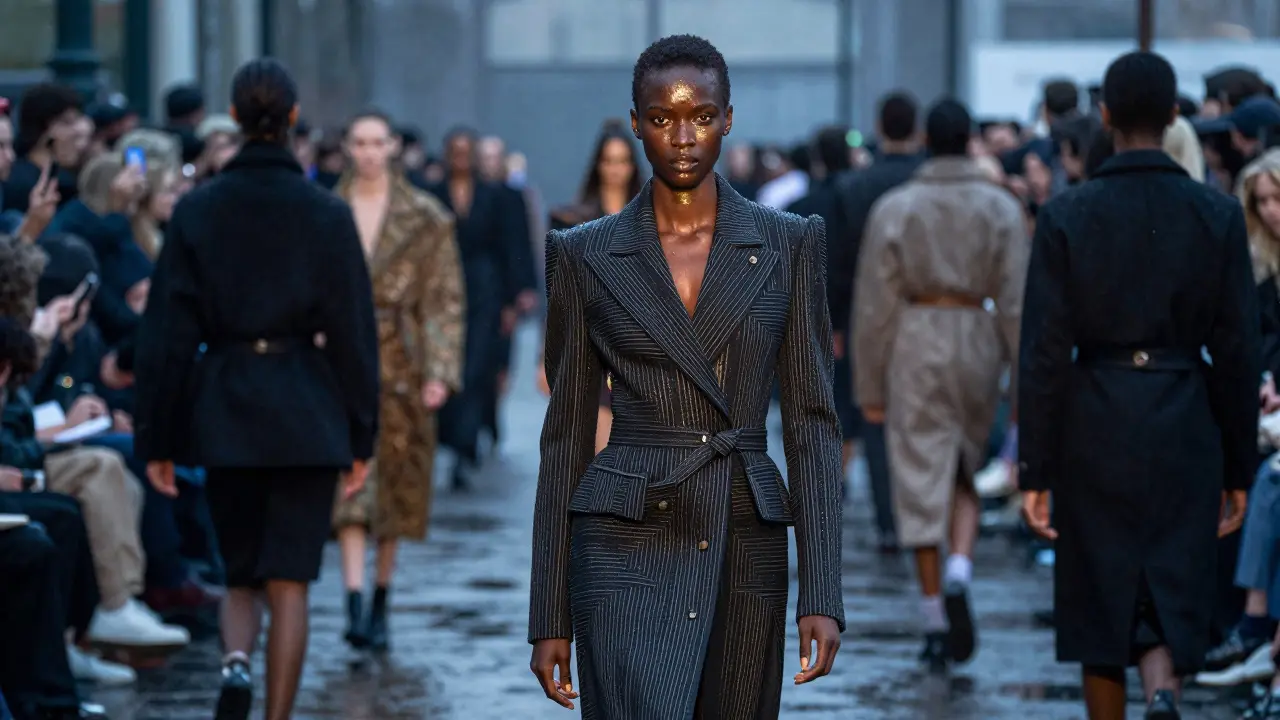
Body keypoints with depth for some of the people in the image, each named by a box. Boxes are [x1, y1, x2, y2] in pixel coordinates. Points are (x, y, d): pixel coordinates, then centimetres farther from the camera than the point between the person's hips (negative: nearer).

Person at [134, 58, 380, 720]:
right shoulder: (326, 214, -4)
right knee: (289, 582, 2)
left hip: (222, 413, 1)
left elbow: (166, 331, -1)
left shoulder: (197, 211, -2)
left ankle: (235, 663, -14)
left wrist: (156, 439, 4)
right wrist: (360, 436, 6)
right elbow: (353, 331, -2)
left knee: (240, 576, 14)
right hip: (307, 411, -1)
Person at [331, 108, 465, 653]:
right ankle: (355, 604, -21)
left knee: (395, 489, 7)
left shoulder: (426, 218, 2)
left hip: (400, 362, 1)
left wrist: (441, 371, -9)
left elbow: (445, 299, 0)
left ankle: (381, 604, 20)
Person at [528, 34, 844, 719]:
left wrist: (822, 596, -5)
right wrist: (549, 618, 4)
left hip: (745, 553, 2)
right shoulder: (586, 256, 4)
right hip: (629, 552, -2)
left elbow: (812, 422, 4)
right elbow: (567, 435, 6)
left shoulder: (789, 245, 6)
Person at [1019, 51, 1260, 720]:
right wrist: (1240, 468, 7)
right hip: (1187, 428, 0)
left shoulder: (1066, 215, -6)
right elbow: (1238, 351, -1)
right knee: (1173, 599, 6)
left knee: (1100, 606, 12)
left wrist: (1036, 471, -2)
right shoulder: (1217, 214, -3)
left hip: (1094, 426, 0)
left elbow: (1043, 353, -7)